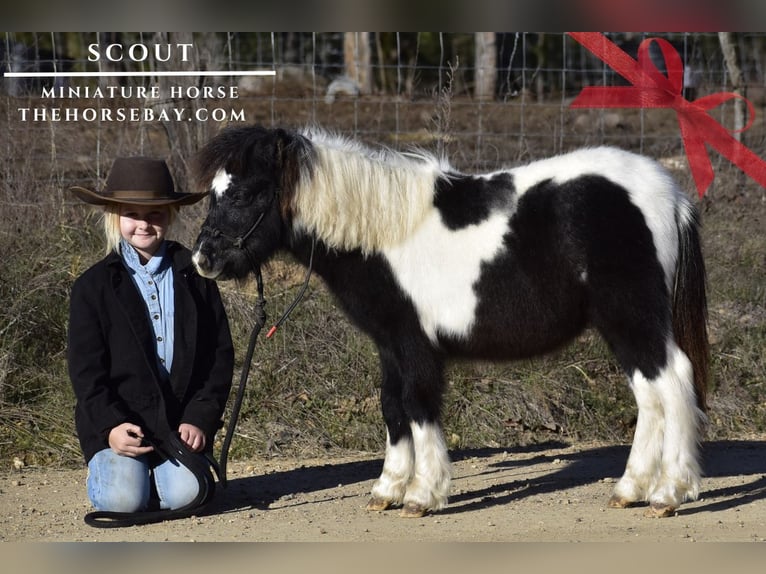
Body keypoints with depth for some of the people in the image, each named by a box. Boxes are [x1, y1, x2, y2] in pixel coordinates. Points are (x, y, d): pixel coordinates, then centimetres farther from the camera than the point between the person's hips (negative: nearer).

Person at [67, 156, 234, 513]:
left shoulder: (195, 277, 7)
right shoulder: (92, 287, 2)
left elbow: (220, 354, 6)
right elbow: (85, 370, -2)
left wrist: (201, 418, -6)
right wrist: (110, 426, -17)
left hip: (182, 420, 1)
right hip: (118, 424, -1)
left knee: (183, 494, -23)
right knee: (125, 498, -23)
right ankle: (104, 470, 12)